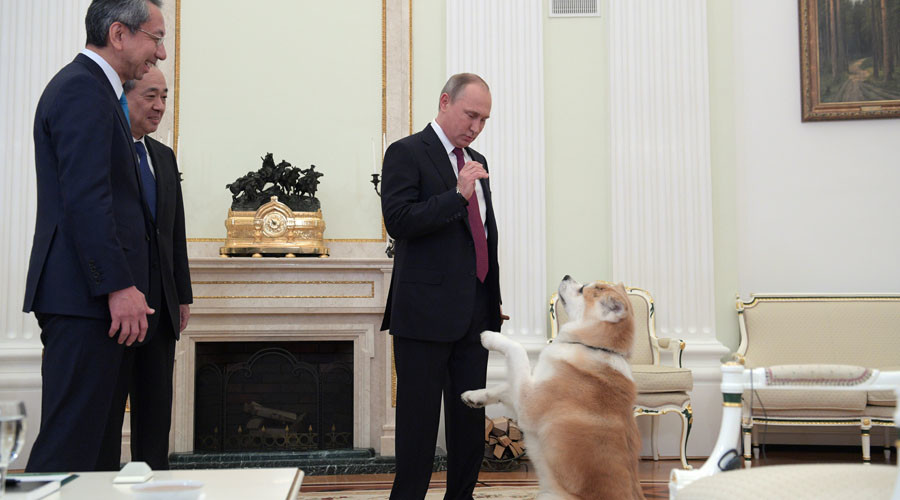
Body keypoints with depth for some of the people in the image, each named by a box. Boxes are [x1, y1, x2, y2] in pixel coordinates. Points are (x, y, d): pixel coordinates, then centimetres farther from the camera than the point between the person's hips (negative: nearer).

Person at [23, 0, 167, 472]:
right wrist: (119, 286, -22)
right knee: (70, 447, -7)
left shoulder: (91, 88, 22)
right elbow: (85, 198, -20)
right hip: (85, 298, -11)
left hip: (97, 299, 11)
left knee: (99, 440, 12)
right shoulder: (82, 89, -11)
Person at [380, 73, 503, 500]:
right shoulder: (407, 153, -4)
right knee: (419, 417, 0)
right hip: (427, 310, -7)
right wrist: (458, 195, -21)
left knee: (471, 416, 11)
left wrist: (492, 302, 18)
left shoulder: (476, 161, 18)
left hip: (474, 312, 7)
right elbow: (398, 221, -16)